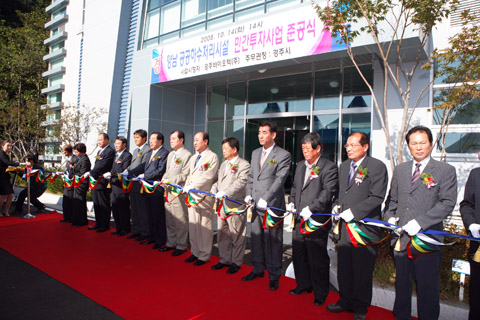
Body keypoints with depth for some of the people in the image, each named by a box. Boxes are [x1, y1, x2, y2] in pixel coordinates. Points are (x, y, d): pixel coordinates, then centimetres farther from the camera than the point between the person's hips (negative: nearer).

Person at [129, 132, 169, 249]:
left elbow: (160, 171, -18)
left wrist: (144, 176, -16)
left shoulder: (164, 153, -11)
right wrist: (128, 172, 5)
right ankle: (152, 237, 28)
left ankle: (160, 240, 13)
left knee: (158, 215, 1)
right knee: (150, 215, 16)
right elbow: (143, 166, 14)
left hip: (158, 189, -8)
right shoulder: (150, 153, 17)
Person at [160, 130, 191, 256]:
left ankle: (181, 246, 13)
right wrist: (163, 180, 5)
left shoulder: (187, 155, -11)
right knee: (169, 221, 16)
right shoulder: (170, 154, 18)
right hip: (169, 191, 9)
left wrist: (170, 181, -17)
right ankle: (171, 243, 29)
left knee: (180, 221, 1)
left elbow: (185, 176, -16)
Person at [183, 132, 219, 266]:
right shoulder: (193, 158, 19)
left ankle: (204, 255, 13)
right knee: (193, 226, 12)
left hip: (205, 197, -7)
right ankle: (195, 252, 26)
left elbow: (208, 176, -16)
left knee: (205, 227, 1)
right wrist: (186, 187, 3)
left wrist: (192, 186, -19)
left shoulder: (212, 157, -7)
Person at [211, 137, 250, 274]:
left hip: (235, 206, -8)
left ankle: (236, 262, 18)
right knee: (222, 234, 14)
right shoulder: (224, 164, 18)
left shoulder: (244, 165, -9)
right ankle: (225, 259, 29)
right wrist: (214, 188, 1)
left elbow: (240, 183, -21)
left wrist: (224, 192, -27)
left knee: (237, 236, 4)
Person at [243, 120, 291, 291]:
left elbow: (279, 180, -14)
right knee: (257, 238, 15)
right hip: (256, 205, 6)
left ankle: (274, 276, 17)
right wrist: (249, 194, 3)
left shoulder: (283, 155, -6)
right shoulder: (255, 153, 15)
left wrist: (265, 199, -20)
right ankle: (258, 269, 32)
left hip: (272, 205, -6)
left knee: (273, 240, 3)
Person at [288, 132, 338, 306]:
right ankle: (304, 284, 37)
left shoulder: (329, 167, -9)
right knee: (299, 254, 17)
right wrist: (292, 202, 6)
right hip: (299, 219, 7)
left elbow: (329, 192, -17)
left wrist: (311, 208, -23)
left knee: (317, 259, 4)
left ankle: (320, 293, 22)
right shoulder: (300, 165, 14)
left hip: (317, 221, -7)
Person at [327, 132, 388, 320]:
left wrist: (354, 211, -19)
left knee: (362, 271, 6)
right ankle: (346, 301, 33)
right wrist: (338, 205, 4)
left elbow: (377, 197, -15)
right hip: (345, 226, 6)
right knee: (343, 267, 15)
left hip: (365, 227, -6)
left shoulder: (377, 166, -9)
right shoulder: (343, 166, 13)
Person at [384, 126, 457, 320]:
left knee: (427, 287, 6)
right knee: (402, 284, 17)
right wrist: (390, 217, 0)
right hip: (402, 238, 4)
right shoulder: (399, 170, 12)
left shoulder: (446, 171, -1)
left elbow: (447, 203, -11)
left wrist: (420, 222, -19)